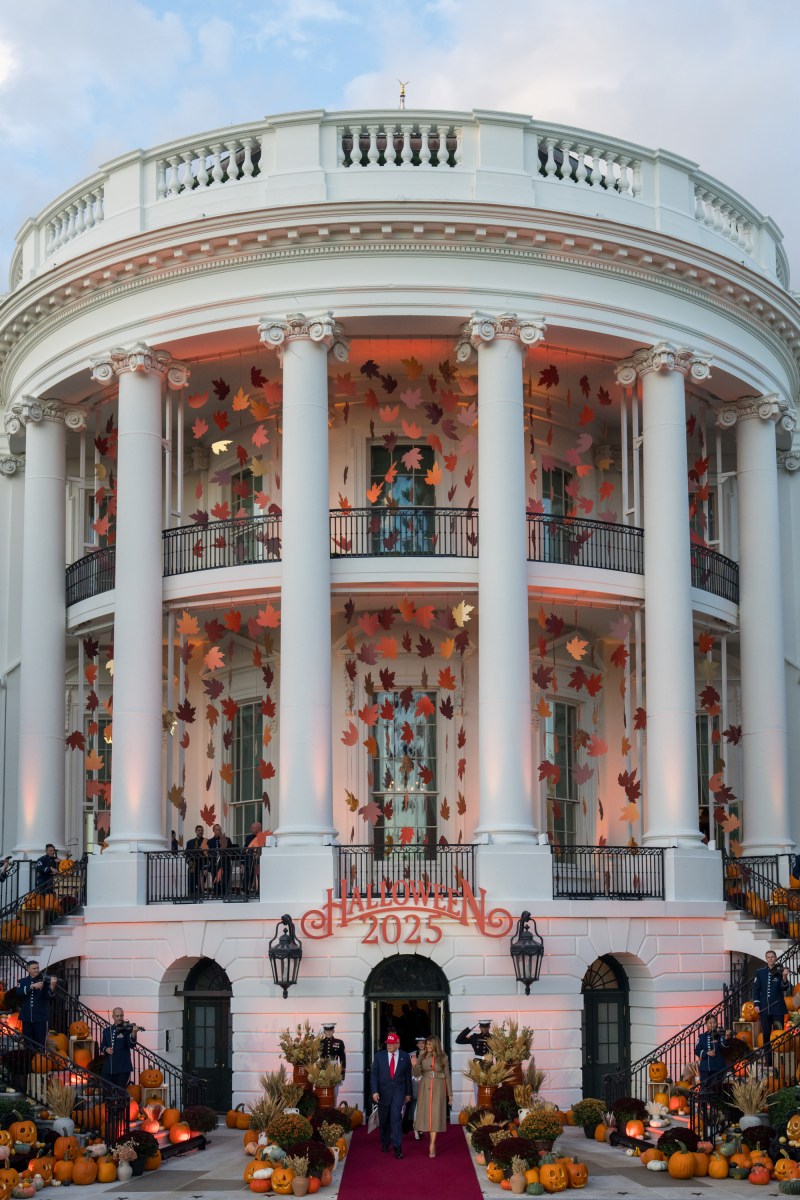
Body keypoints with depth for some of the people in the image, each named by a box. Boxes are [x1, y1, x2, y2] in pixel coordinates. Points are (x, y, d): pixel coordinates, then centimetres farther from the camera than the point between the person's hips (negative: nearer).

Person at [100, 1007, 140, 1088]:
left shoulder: (127, 1029, -3)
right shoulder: (106, 1031, 10)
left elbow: (131, 1044, -16)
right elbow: (102, 1046, 11)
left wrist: (134, 1033, -35)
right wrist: (106, 1049, -12)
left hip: (123, 1068, -4)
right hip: (108, 1068, 4)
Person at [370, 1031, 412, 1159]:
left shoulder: (405, 1057, 2)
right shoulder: (379, 1056, 2)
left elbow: (408, 1075, 7)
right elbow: (373, 1074, -1)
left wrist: (408, 1093, 9)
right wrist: (374, 1091, -11)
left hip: (398, 1091, -2)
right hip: (383, 1091, 2)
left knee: (396, 1117, -15)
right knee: (384, 1120, 11)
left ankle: (397, 1148, -14)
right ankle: (385, 1144, 31)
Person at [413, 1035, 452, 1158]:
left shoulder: (443, 1058, 1)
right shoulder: (423, 1057, 5)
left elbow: (447, 1076, 6)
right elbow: (417, 1074, 2)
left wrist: (450, 1094, 7)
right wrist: (414, 1065, -18)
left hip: (438, 1088, -2)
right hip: (425, 1087, 2)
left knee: (435, 1115, -8)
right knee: (426, 1114, 3)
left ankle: (432, 1145, -11)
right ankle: (432, 1143, 19)